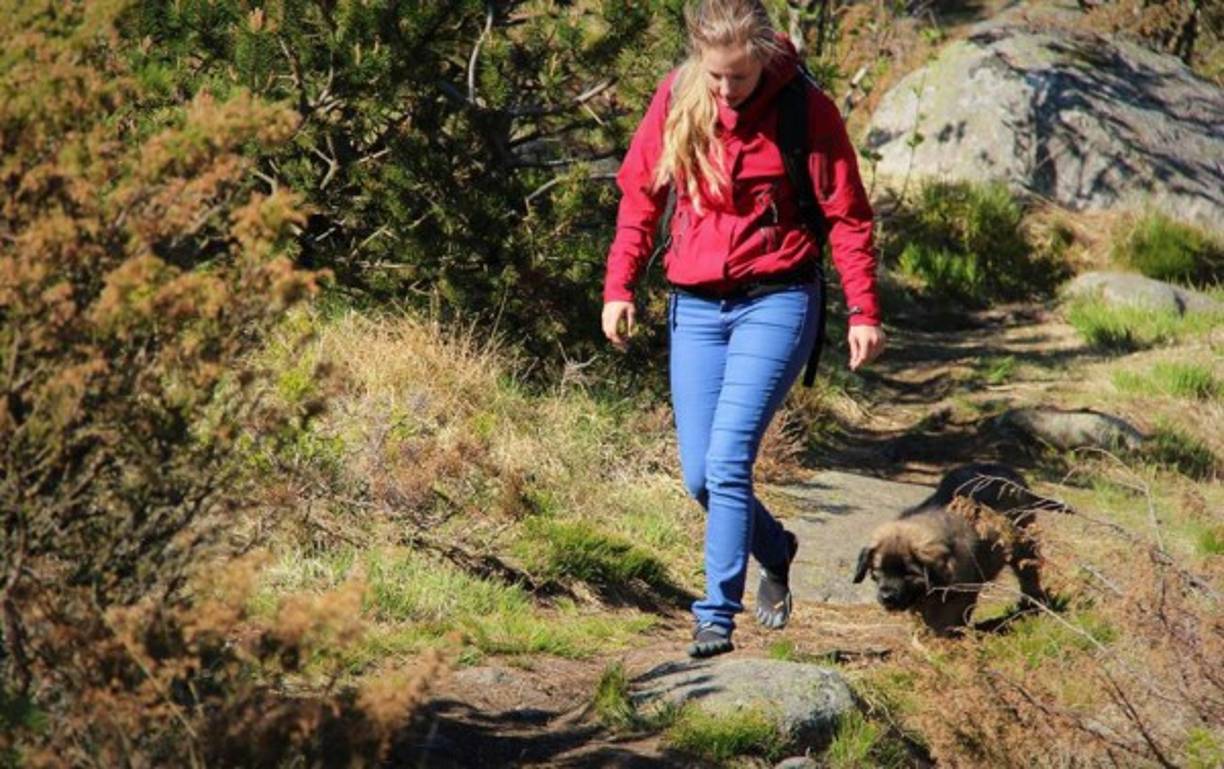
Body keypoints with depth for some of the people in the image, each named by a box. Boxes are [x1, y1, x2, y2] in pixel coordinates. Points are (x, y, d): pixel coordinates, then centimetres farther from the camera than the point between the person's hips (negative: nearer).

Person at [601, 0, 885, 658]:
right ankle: (774, 553, 33)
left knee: (728, 461, -16)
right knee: (699, 475, 5)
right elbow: (639, 195, 10)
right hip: (695, 307, 4)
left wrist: (863, 312, -8)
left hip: (776, 302, -4)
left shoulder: (806, 110, -10)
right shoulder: (674, 99, -1)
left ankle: (717, 616, -8)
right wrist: (618, 286, 2)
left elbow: (847, 215, -3)